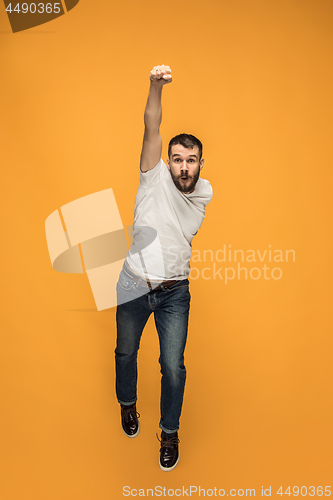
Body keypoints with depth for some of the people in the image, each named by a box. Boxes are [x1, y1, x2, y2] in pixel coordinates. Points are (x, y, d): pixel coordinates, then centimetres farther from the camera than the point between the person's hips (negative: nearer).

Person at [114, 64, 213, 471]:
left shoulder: (206, 193, 0)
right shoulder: (155, 177, -11)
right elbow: (151, 129, -26)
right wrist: (156, 86, -40)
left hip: (175, 292, 1)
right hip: (133, 286, -1)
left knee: (173, 366, 2)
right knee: (126, 352, 18)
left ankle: (170, 432, 29)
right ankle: (127, 404, 49)